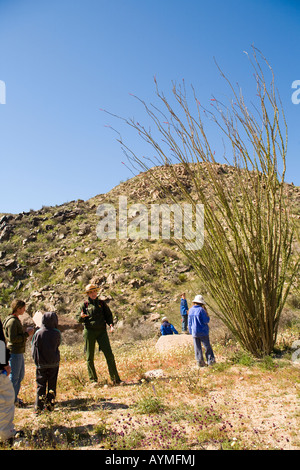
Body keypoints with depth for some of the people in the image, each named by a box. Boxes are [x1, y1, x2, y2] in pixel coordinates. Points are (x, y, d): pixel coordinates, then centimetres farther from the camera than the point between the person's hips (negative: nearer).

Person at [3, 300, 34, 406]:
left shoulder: (16, 320, 12)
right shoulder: (12, 321, -19)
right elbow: (13, 339, -23)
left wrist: (27, 333, 6)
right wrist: (26, 334, -18)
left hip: (19, 352, 10)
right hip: (14, 352, -10)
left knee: (21, 375, 18)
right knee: (14, 376, 3)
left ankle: (14, 397, 30)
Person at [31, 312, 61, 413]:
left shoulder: (38, 333, -12)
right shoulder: (57, 333, -10)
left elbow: (33, 348, -3)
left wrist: (36, 360, 14)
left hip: (41, 364, -1)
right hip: (54, 363, 1)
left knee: (41, 385, 11)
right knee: (52, 385, 13)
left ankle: (39, 406, 13)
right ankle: (50, 405, 18)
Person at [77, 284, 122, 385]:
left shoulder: (102, 303, 9)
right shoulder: (85, 305, 5)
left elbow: (108, 315, 11)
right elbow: (78, 319, 8)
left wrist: (111, 324, -7)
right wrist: (81, 317, -16)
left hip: (102, 331, 1)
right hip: (89, 331, 0)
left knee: (109, 355, -6)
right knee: (90, 357, 5)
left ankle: (116, 379, 2)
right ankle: (93, 379, 20)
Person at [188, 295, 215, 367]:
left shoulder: (191, 310, 5)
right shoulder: (201, 310, -14)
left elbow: (189, 323, 11)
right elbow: (206, 321, -12)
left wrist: (191, 332, 18)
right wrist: (206, 312, -3)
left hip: (194, 333, 5)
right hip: (203, 332, -4)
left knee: (197, 348, 9)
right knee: (207, 347, 9)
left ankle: (200, 361, 10)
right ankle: (210, 360, 11)